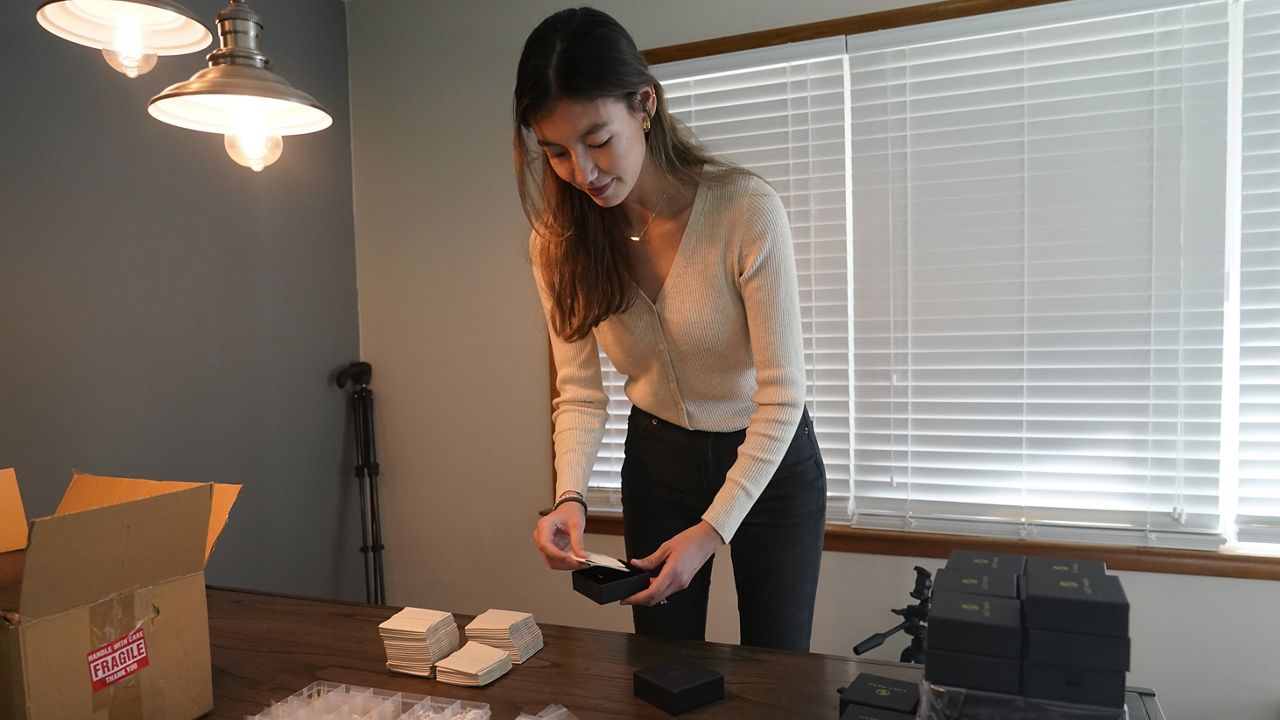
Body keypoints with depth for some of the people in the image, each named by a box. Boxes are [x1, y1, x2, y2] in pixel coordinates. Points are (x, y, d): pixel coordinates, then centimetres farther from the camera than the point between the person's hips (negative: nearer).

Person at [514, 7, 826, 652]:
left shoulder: (746, 208, -27)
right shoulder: (559, 242, -14)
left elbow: (782, 393, -24)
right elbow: (580, 394, -8)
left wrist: (713, 529, -29)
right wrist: (569, 495, -26)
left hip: (771, 457, -2)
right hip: (657, 457, 3)